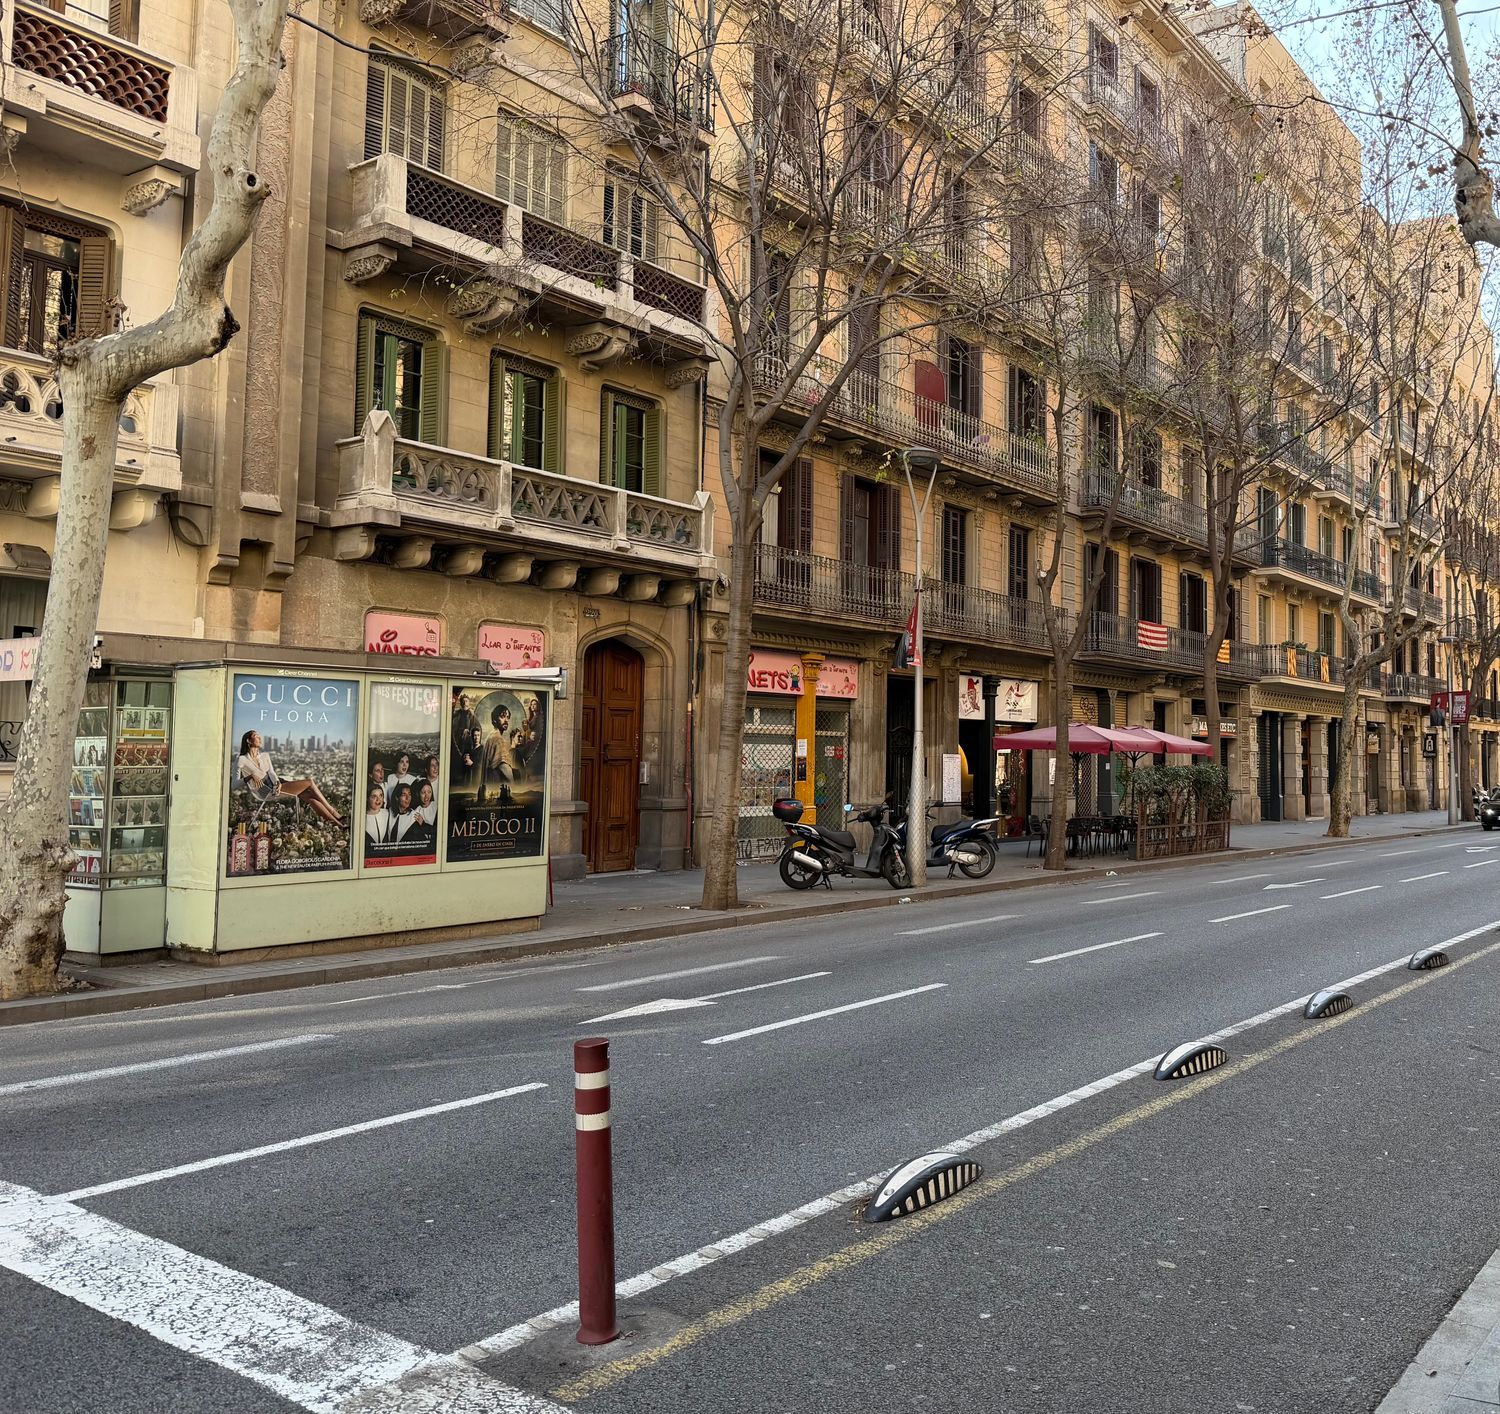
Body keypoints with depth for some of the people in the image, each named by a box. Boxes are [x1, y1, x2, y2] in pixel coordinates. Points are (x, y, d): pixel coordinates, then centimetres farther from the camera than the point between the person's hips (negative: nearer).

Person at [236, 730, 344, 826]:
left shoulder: (264, 755, 17)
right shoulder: (242, 760, -3)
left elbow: (271, 772, 10)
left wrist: (278, 783, -11)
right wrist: (250, 776, -20)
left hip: (275, 786, 7)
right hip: (265, 792, -7)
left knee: (310, 796, -13)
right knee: (310, 783, -15)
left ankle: (336, 822, -15)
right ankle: (334, 814, -9)